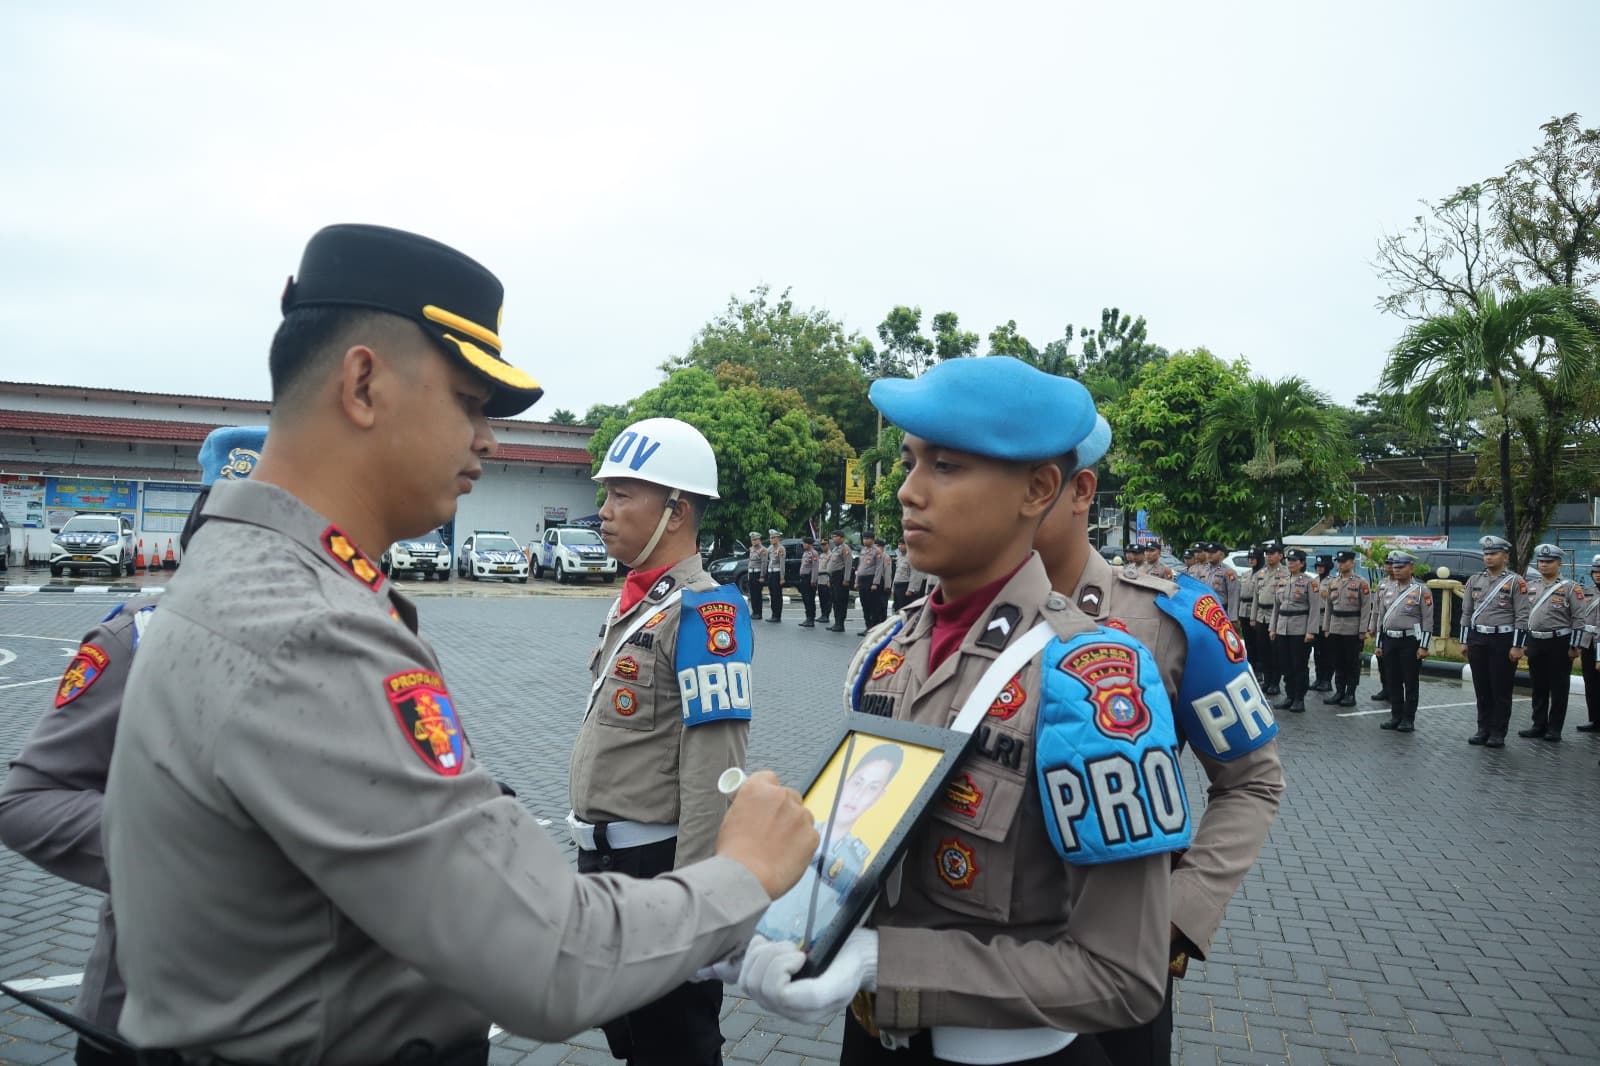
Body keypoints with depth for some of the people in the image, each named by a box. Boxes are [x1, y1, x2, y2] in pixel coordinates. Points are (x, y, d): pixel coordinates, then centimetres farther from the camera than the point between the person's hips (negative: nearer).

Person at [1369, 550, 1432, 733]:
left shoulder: (1421, 591, -5)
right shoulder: (1387, 591, 11)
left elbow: (1428, 620, -8)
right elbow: (1380, 618, 15)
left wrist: (1423, 647, -13)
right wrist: (1379, 644, 11)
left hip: (1410, 641, -5)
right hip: (1390, 641, 5)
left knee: (1411, 682, 2)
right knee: (1393, 682, 9)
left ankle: (1408, 719, 8)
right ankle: (1396, 716, 17)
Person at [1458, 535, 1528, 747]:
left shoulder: (1516, 582, -4)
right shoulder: (1474, 580, 9)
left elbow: (1522, 617, -7)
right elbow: (1466, 613, 13)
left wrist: (1517, 646, -12)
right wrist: (1464, 641, 9)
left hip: (1503, 641, -4)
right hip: (1477, 640, 4)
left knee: (1501, 690, 2)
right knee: (1481, 689, 9)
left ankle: (1498, 733, 10)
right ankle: (1483, 729, 18)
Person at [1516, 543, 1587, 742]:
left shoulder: (1570, 587, -4)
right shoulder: (1530, 587, 10)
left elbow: (1578, 619, -7)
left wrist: (1575, 646, -11)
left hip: (1560, 643, -4)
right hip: (1535, 642, 5)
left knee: (1558, 688, 2)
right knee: (1538, 687, 10)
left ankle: (1554, 729, 9)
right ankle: (1539, 725, 18)